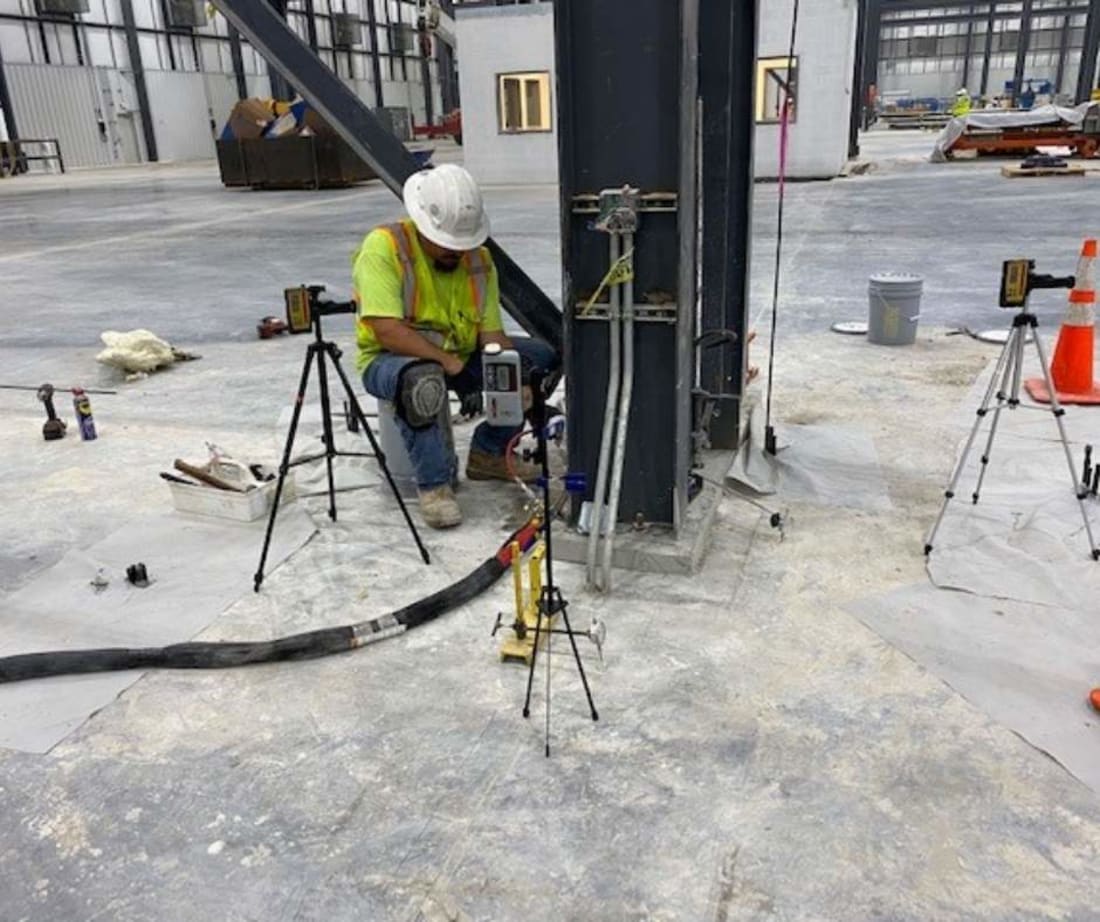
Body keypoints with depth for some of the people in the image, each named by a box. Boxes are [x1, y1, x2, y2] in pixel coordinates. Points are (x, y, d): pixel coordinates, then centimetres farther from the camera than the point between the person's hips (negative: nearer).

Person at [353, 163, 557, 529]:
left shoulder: (478, 257, -2)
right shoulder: (383, 247, -19)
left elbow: (491, 333, -7)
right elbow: (388, 332, -27)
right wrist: (448, 362, -28)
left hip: (460, 357, 6)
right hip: (392, 359, -6)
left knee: (541, 359, -3)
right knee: (421, 381, -42)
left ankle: (488, 453, 7)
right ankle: (433, 482, -21)